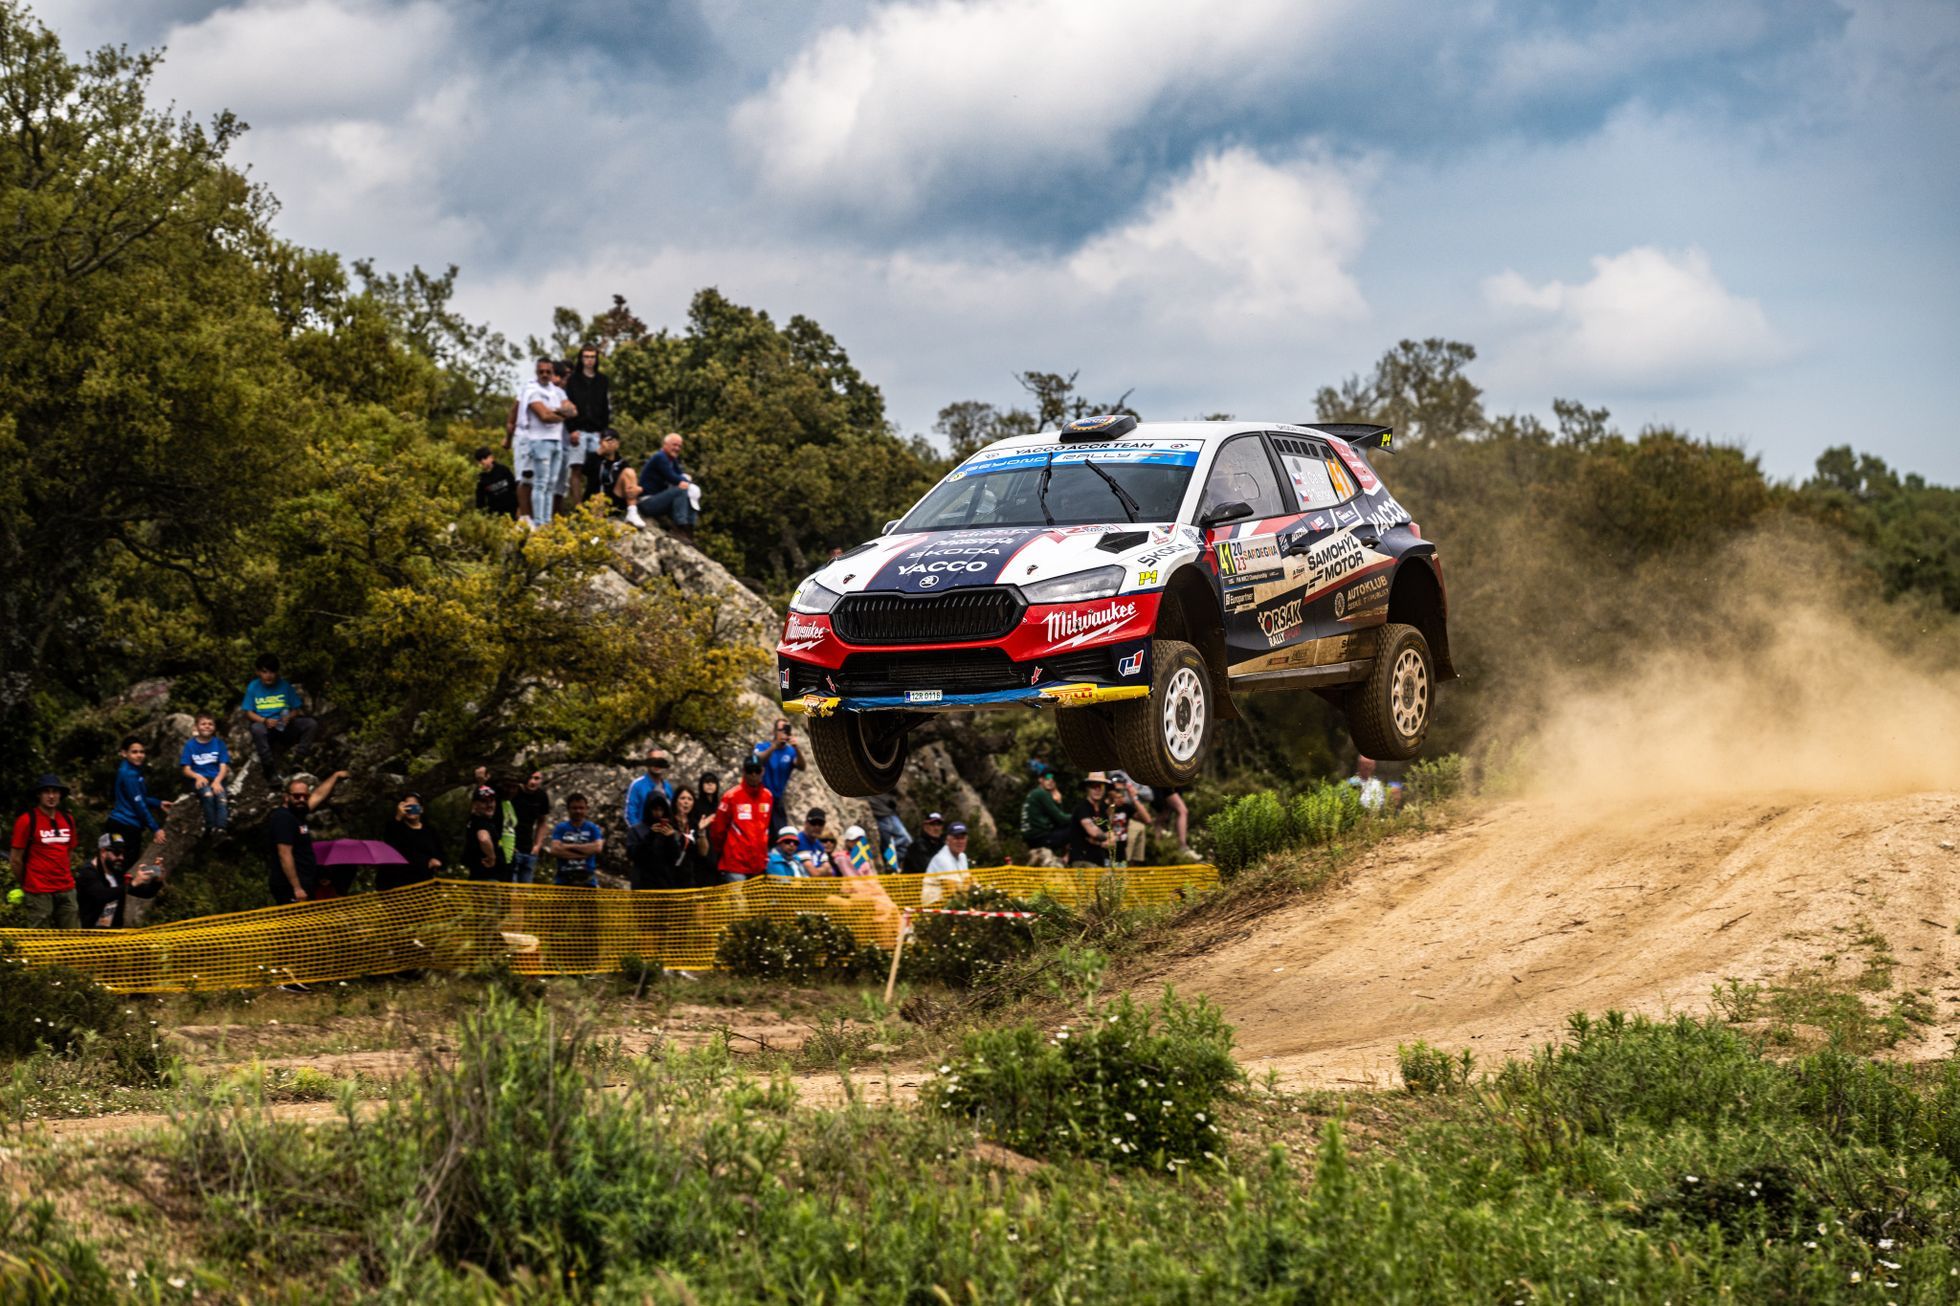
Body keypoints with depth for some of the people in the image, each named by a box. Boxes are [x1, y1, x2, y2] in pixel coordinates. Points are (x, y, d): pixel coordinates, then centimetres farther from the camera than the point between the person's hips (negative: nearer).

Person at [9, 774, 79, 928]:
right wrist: (24, 884, 6)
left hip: (66, 890, 6)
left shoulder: (67, 820, 11)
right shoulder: (27, 820, -7)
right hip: (39, 891, -6)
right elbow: (15, 859, -4)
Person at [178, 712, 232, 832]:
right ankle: (210, 829, -29)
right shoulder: (190, 745, 5)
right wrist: (198, 776, -22)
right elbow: (186, 770, 1)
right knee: (208, 794, -34)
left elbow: (223, 767, -1)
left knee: (220, 795, -32)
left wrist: (217, 781, -22)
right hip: (199, 780, -1)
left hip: (216, 779, 1)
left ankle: (221, 829, -41)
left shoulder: (219, 743, 7)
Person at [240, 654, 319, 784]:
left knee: (311, 723, -22)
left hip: (285, 726, 2)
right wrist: (264, 721, -19)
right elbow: (248, 713, -1)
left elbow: (296, 709, 6)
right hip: (266, 726, -2)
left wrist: (289, 717, -18)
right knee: (257, 728, -38)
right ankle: (270, 770, -31)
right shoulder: (253, 687, 1)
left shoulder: (285, 685, 4)